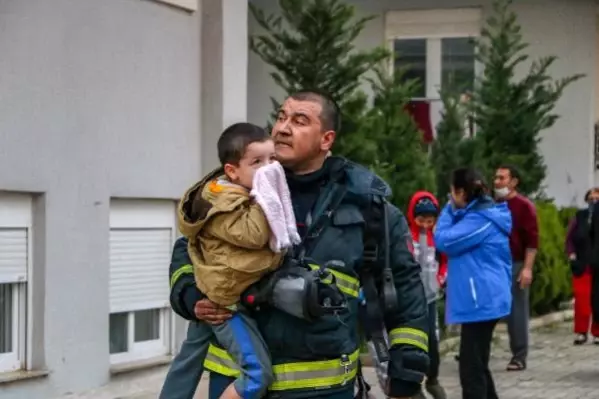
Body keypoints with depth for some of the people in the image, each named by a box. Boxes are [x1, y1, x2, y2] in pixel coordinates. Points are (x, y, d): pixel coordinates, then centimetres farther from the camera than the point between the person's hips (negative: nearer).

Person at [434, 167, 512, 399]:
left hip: (480, 302, -11)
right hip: (483, 300, 11)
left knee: (471, 369, -8)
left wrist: (449, 209, -5)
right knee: (478, 365, 20)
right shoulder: (484, 215, 15)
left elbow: (443, 240, -15)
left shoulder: (479, 220, -17)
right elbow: (458, 241, 24)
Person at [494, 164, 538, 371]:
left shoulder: (524, 206, -4)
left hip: (516, 265, -5)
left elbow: (532, 240, -9)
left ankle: (519, 356, 5)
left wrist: (527, 268, -16)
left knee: (517, 311, 0)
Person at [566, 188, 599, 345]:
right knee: (581, 299, -2)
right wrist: (572, 255, -2)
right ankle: (581, 332, 6)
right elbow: (569, 238, 10)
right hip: (582, 265, 1)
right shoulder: (579, 216, 8)